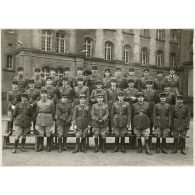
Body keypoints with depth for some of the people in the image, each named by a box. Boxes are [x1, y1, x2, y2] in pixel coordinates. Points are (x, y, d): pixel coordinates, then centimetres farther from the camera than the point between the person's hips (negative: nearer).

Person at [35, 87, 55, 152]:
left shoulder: (51, 102, 2)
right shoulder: (38, 103, 9)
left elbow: (53, 112, 5)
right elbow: (37, 112, 14)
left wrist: (52, 120, 5)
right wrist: (37, 119, 10)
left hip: (48, 119, -2)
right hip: (40, 119, 2)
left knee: (49, 134, 2)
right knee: (40, 134, 3)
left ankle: (49, 147, 14)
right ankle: (40, 146, 15)